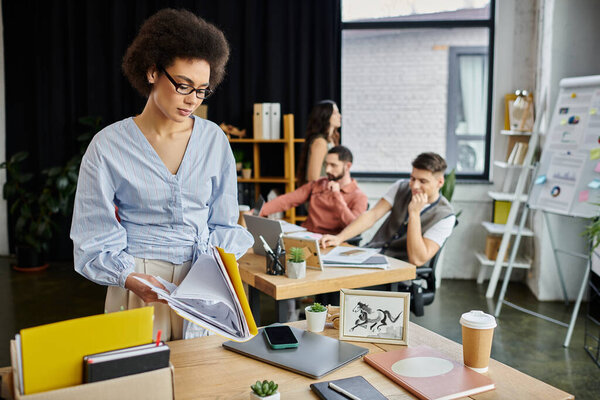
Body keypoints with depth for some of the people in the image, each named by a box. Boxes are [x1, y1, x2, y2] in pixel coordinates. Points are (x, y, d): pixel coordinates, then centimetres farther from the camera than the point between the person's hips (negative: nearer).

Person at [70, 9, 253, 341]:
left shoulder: (214, 140, 3)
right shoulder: (108, 146, -5)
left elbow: (224, 223, 8)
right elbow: (96, 239, -4)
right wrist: (130, 278, -21)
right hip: (140, 288, -2)